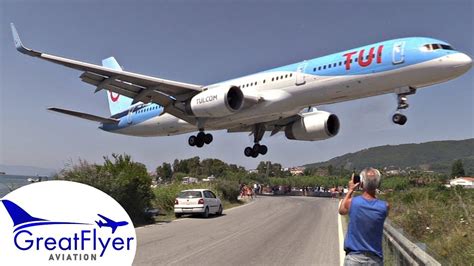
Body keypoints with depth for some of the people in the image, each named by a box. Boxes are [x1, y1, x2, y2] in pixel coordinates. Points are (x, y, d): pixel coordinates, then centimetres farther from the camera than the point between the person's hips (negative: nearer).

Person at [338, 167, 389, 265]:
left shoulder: (352, 202, -13)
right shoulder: (384, 207, -11)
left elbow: (341, 210, 10)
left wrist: (350, 190, 14)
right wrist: (373, 192, 8)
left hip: (353, 258, -1)